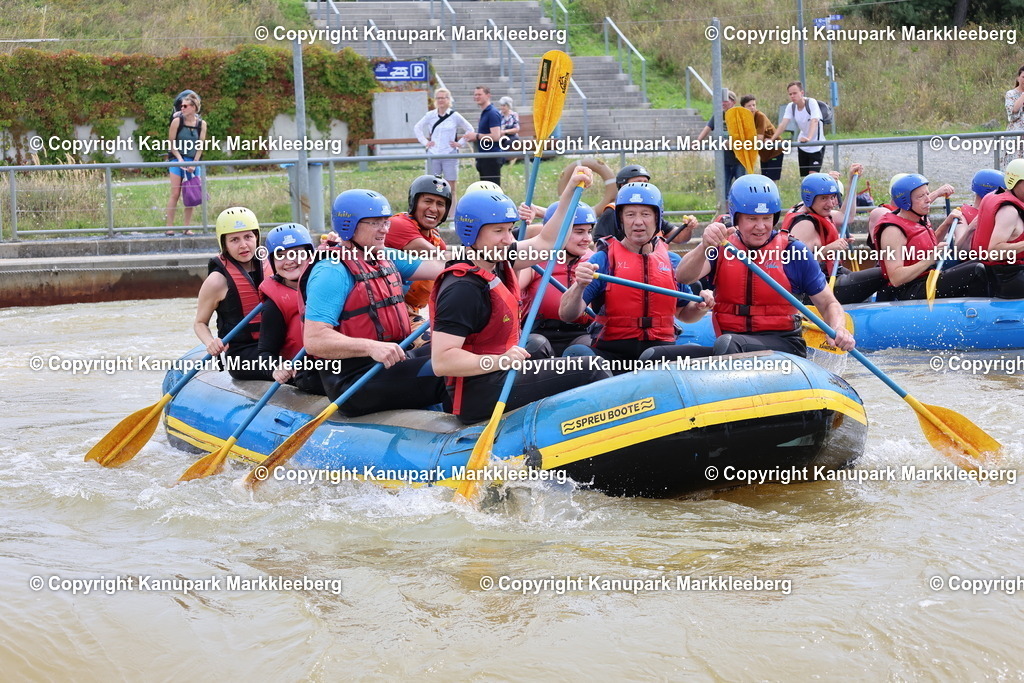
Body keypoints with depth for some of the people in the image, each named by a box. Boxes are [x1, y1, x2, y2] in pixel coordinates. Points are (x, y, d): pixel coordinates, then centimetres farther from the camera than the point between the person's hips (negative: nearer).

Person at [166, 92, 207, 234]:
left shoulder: (201, 124, 0)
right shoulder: (177, 121, -5)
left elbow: (200, 146, 1)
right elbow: (171, 143, -2)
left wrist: (194, 164, -8)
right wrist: (180, 159, -12)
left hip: (193, 162, 2)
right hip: (177, 159, -2)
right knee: (175, 194, -7)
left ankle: (187, 227, 7)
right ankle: (169, 226, -5)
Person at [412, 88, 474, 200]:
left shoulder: (455, 116, 0)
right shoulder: (430, 115, 6)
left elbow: (470, 130, 8)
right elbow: (417, 128, 18)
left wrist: (460, 143, 1)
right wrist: (424, 142, 8)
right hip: (433, 155, 2)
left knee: (451, 187, -2)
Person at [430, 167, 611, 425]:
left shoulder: (497, 263, 7)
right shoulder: (462, 289, -21)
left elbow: (546, 242, 21)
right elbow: (442, 361, -27)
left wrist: (571, 190, 17)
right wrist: (500, 361, -32)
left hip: (499, 379, 10)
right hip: (478, 397, -10)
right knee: (587, 373, -12)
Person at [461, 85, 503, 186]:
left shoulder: (493, 113, -14)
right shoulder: (484, 113, 17)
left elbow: (496, 136, -23)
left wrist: (477, 136, -13)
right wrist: (474, 138, 11)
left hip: (491, 158, -10)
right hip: (484, 158, 10)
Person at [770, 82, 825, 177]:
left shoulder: (811, 102, -19)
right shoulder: (791, 106, -4)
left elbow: (814, 121, -32)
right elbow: (783, 124, -12)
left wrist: (808, 138, -49)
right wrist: (772, 139, -27)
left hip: (816, 146, -6)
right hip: (802, 146, 6)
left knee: (813, 175, -17)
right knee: (803, 175, 6)